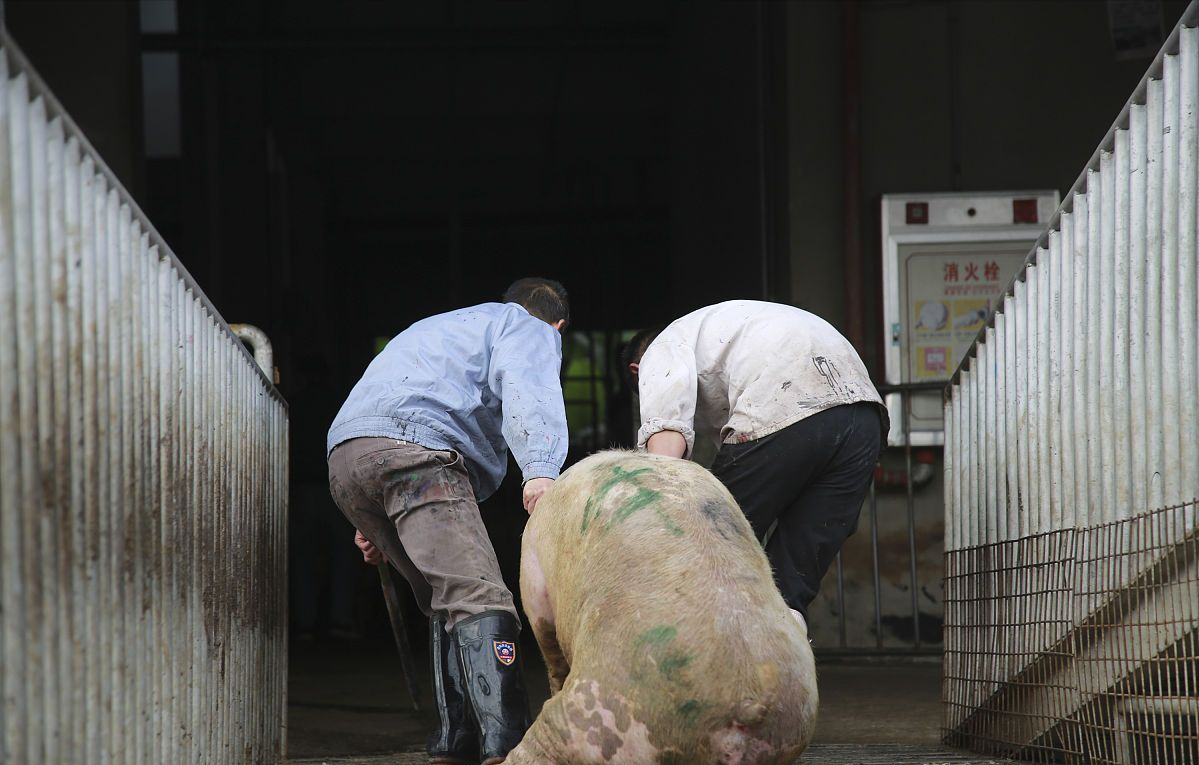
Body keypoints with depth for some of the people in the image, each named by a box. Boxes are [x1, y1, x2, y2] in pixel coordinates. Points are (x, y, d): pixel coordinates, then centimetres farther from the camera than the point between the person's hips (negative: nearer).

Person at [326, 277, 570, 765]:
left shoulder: (446, 327, 41)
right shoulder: (531, 329, 15)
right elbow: (525, 389, -7)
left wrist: (372, 521, 35)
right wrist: (540, 471, -24)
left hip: (346, 459, 8)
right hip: (413, 453, -8)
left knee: (448, 601, 16)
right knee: (479, 596, -19)